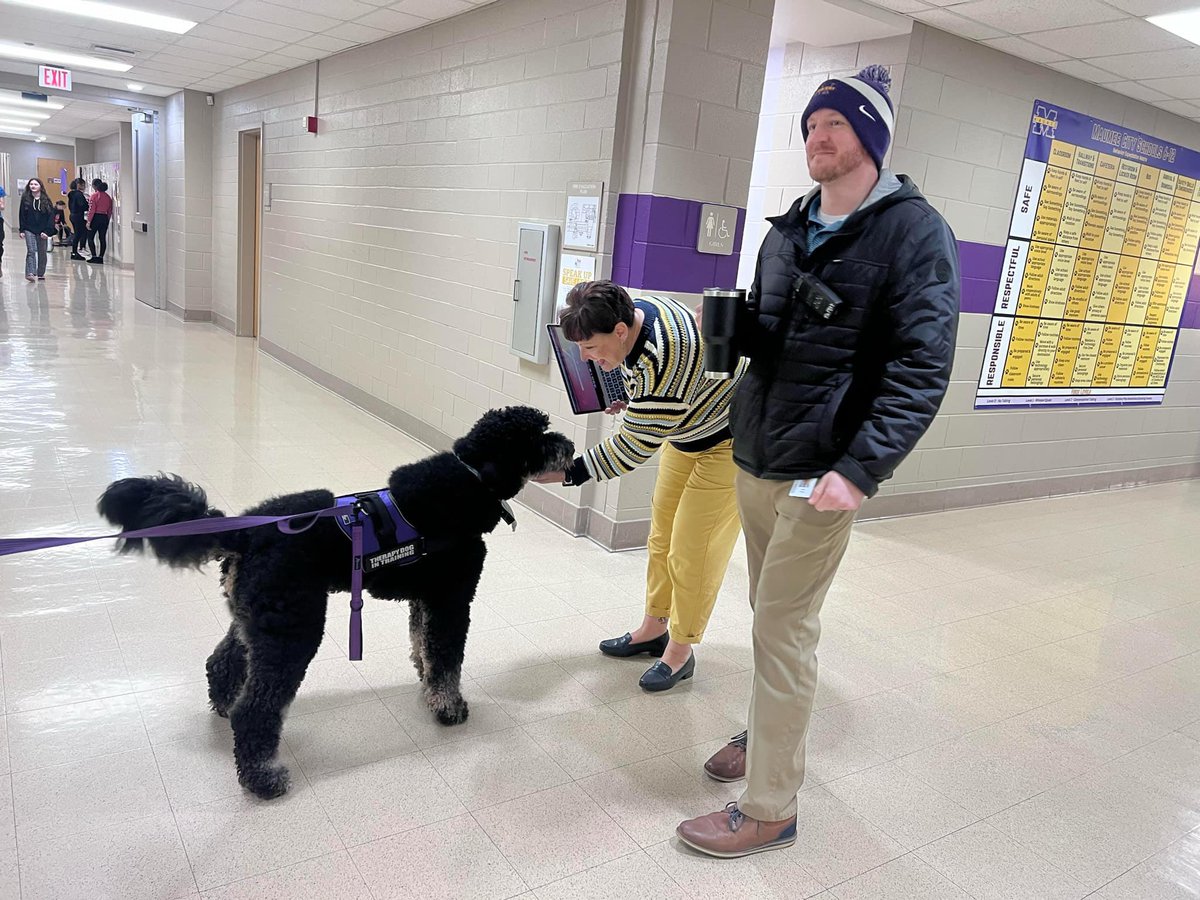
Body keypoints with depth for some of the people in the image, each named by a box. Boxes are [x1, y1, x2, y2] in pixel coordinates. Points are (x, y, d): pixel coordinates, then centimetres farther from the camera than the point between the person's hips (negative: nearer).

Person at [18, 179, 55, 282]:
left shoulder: (46, 201, 0)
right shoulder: (25, 199, 3)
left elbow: (51, 216, -3)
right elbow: (22, 215, 3)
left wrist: (47, 231, -11)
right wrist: (22, 230, -3)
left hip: (42, 231, 1)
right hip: (29, 230, -1)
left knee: (42, 252, 9)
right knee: (31, 251, -11)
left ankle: (41, 273, 22)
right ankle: (30, 273, -18)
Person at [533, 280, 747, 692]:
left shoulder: (666, 357, -38)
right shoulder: (632, 313, -11)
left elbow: (635, 445, -32)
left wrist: (568, 473, -29)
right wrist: (631, 397, -5)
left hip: (728, 440, -9)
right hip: (685, 430, 9)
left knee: (691, 550, -4)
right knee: (661, 533, 15)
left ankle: (680, 651, 13)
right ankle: (654, 628, 30)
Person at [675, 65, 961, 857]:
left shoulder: (914, 231, -8)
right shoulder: (788, 230, 13)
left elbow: (923, 367, -16)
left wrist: (862, 469, -25)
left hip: (822, 472, -7)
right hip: (753, 458, 7)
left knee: (783, 629, -3)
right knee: (771, 613, 17)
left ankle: (769, 808, 10)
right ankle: (768, 735, 37)